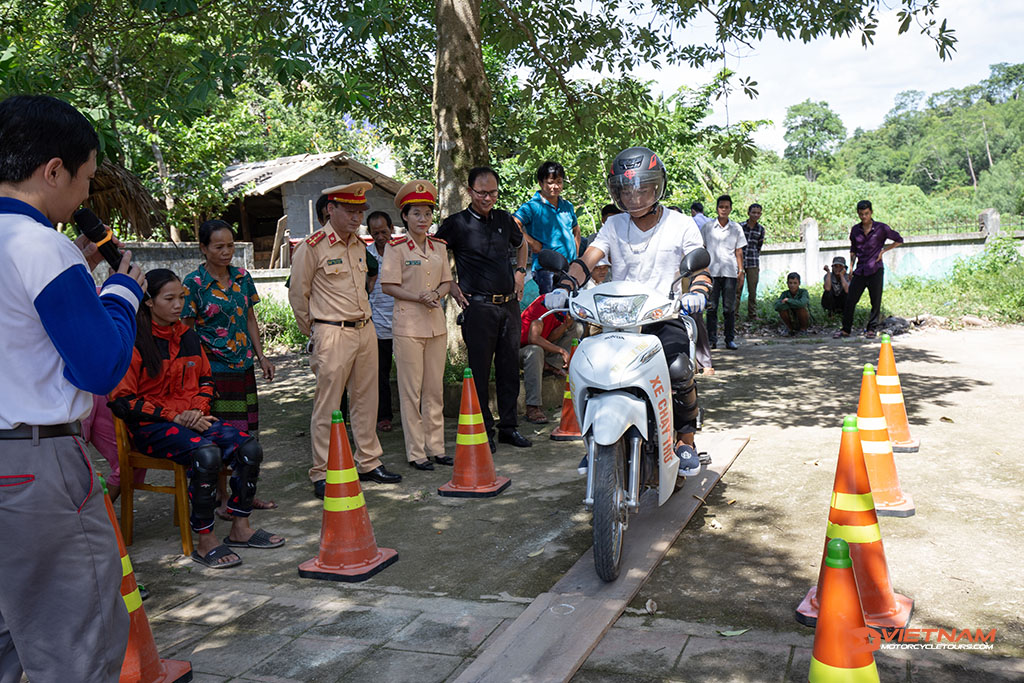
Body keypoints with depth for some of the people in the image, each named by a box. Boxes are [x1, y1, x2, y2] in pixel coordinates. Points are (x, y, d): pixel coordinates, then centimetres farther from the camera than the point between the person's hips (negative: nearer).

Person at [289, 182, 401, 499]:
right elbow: (298, 295, -2)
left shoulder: (359, 245, 13)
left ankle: (368, 463, 23)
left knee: (366, 400, 12)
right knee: (327, 407, -2)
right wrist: (315, 333, 6)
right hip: (333, 334, -7)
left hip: (366, 330, 7)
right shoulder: (312, 247, -8)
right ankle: (322, 475, 7)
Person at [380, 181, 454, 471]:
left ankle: (436, 447, 21)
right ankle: (416, 452, 9)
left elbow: (446, 281, 13)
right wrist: (419, 298, -18)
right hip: (409, 326, -5)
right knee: (411, 390, 0)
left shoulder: (439, 247, 10)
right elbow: (388, 286, -8)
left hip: (436, 324, 5)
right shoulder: (396, 248, -6)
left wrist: (436, 294, -9)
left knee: (435, 389, 11)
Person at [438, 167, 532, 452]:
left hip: (509, 303, 5)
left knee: (510, 368, 9)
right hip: (478, 306, -5)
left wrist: (520, 273, 18)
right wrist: (450, 286, -3)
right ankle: (483, 430, 10)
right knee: (479, 370, 0)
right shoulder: (457, 224, -4)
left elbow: (521, 244, 31)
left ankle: (509, 426, 20)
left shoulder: (504, 219, 11)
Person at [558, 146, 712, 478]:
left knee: (678, 370, -27)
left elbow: (701, 269, -1)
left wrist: (697, 292, -24)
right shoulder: (614, 226, 11)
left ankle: (686, 441, -2)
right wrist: (565, 288, -21)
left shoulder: (681, 225, 5)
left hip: (664, 317, -2)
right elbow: (587, 259, -2)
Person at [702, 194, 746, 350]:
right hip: (712, 271, -1)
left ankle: (730, 339, 8)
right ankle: (712, 339, 2)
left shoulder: (736, 227, 11)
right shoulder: (708, 226, 7)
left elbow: (739, 251, 13)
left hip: (730, 272, 1)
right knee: (711, 307, -2)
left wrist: (740, 270, 6)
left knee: (729, 308, 2)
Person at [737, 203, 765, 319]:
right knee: (737, 289, -3)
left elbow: (759, 247, 16)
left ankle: (752, 315, 13)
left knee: (753, 291, 5)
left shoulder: (761, 229, 6)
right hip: (739, 261, -2)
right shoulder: (740, 226, -1)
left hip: (753, 263, 2)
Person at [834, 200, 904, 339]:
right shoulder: (855, 230, 8)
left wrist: (883, 251, -2)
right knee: (850, 300, -1)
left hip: (875, 270, -3)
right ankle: (845, 329, 8)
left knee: (875, 302, 0)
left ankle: (871, 329, 12)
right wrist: (851, 267, 11)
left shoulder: (881, 228, -2)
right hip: (860, 271, 3)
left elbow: (899, 240, 7)